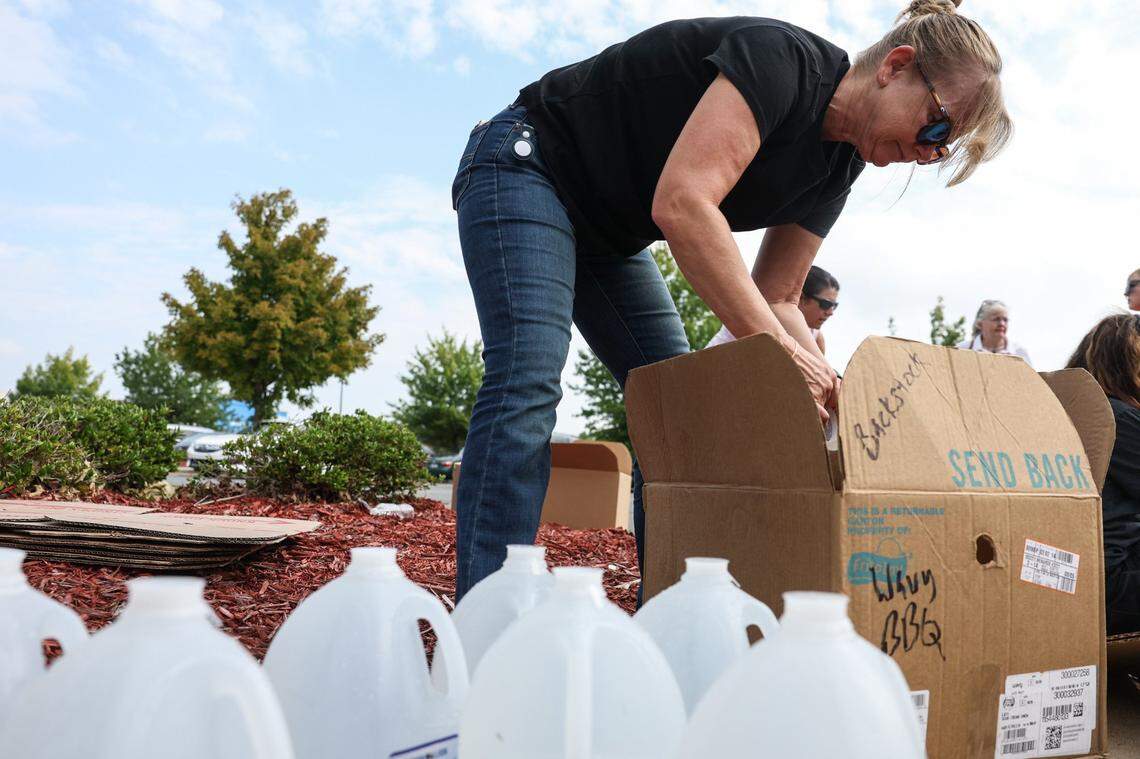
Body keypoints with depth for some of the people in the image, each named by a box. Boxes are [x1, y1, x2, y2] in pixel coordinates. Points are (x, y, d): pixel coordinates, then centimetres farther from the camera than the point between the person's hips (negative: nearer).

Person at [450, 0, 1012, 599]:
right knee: (529, 386, -25)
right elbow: (682, 203, -38)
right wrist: (778, 349, -37)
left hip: (607, 235, 9)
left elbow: (776, 298, 2)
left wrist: (828, 391, -13)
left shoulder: (837, 163, 0)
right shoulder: (781, 58, -26)